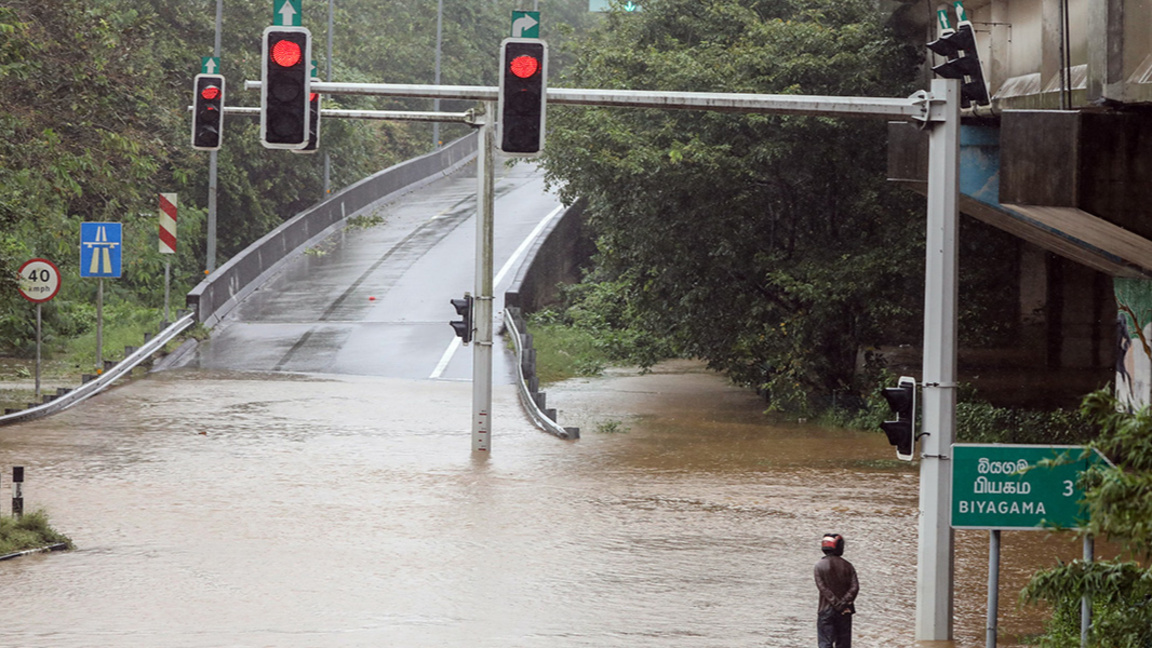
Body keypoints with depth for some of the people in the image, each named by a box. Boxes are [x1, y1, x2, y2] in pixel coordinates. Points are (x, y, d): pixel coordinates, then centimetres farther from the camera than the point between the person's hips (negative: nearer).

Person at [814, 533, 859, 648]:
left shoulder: (820, 565, -4)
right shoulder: (847, 566, 1)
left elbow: (823, 587, -11)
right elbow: (854, 587, -8)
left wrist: (837, 604, -12)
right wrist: (843, 603, -12)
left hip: (826, 609, -2)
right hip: (845, 612, 2)